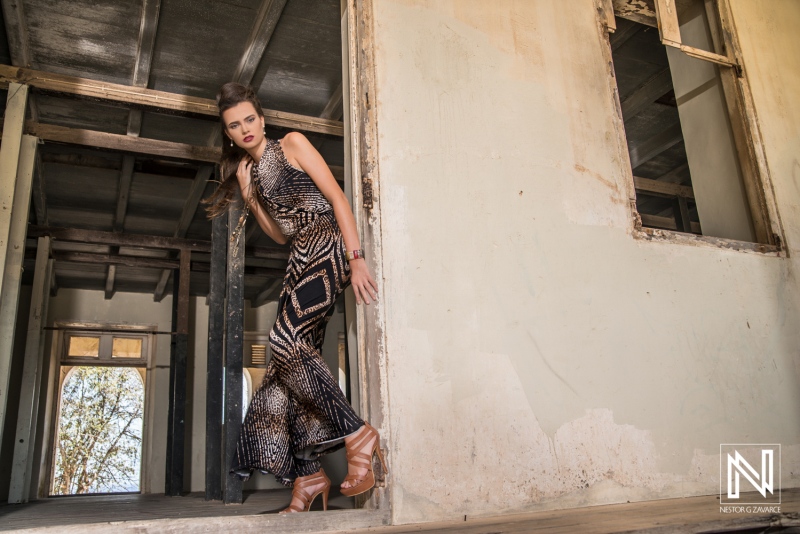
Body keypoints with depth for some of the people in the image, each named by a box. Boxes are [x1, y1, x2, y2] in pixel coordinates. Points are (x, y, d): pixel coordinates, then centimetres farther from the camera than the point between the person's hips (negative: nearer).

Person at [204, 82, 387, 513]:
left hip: (329, 247, -7)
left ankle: (357, 435, -22)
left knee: (286, 339, -26)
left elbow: (337, 197, -5)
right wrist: (249, 196, 7)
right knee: (291, 361, -3)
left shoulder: (292, 144, 5)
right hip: (301, 263, 7)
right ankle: (307, 477, 0)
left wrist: (357, 258, -16)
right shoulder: (248, 171, 22)